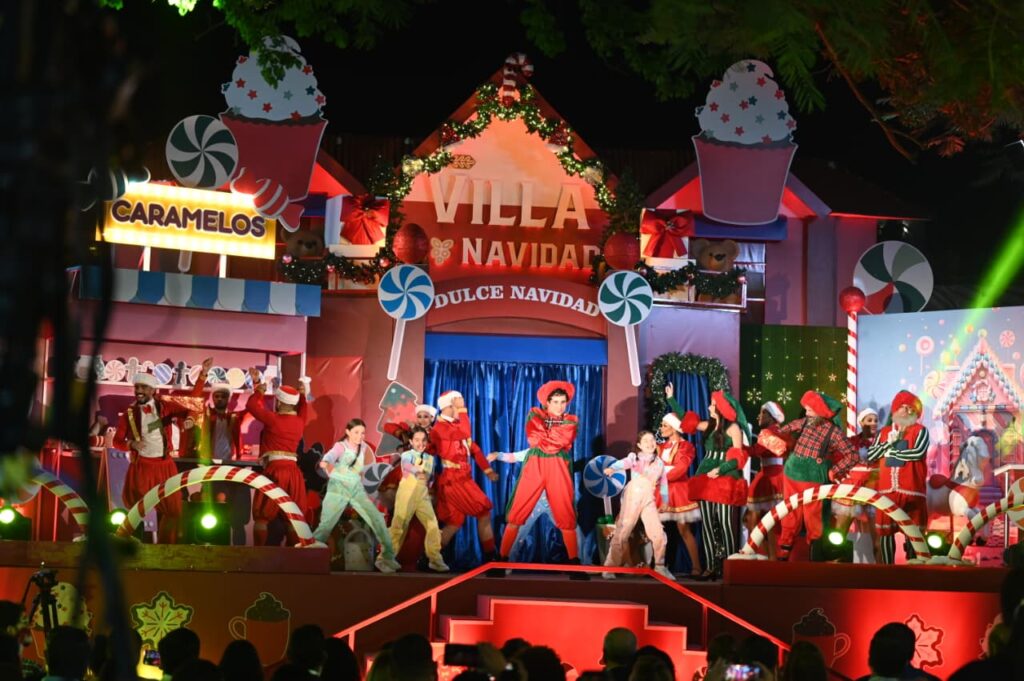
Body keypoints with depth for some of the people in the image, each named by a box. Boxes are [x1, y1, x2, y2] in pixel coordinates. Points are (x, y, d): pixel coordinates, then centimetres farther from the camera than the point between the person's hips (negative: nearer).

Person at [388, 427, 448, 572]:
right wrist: (418, 469, -43)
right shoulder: (407, 454, -2)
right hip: (407, 491, -5)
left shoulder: (430, 458, 15)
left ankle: (435, 560, 1)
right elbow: (406, 466, -26)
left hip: (423, 493, 5)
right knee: (399, 525, -8)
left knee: (433, 525, -5)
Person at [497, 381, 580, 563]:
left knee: (565, 513, -2)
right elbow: (533, 439, -6)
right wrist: (554, 441, -8)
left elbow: (563, 442, -8)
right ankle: (503, 556, 2)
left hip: (558, 468, 0)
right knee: (518, 512, -2)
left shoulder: (571, 421, 9)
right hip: (534, 465, 0)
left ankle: (574, 558, 5)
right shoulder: (535, 415, 9)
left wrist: (544, 438, -9)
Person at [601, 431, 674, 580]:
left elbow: (663, 484, 25)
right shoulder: (634, 457, 3)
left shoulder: (659, 463, 17)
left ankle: (660, 567, 16)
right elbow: (623, 463, -19)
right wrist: (612, 468, -40)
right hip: (632, 496, -4)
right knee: (622, 531, -6)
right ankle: (610, 567, 0)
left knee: (658, 534, -1)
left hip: (649, 500, 4)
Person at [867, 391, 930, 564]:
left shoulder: (920, 430, 2)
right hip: (887, 490, 4)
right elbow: (870, 456, 8)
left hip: (911, 490, -4)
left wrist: (891, 452, -3)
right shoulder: (884, 432, 15)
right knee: (884, 530, 5)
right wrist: (889, 442, -5)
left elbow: (917, 452, -16)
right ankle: (887, 567, 13)